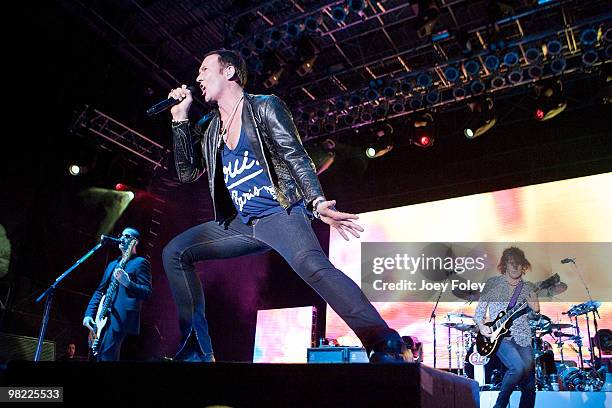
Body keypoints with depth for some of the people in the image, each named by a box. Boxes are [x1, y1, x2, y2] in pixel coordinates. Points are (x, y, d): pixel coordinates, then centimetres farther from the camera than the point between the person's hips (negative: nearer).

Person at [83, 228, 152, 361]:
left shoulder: (140, 262, 0)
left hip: (121, 318, -8)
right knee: (97, 355, 8)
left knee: (105, 356, -17)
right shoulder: (112, 264, 24)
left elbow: (147, 292, -9)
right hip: (103, 317, 8)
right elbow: (100, 291, 22)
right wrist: (89, 314, 9)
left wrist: (127, 283, -26)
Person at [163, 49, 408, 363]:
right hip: (241, 223, 8)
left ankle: (386, 349, -36)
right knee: (175, 252, 1)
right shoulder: (209, 128, 17)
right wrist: (180, 118, 8)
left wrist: (317, 202, -28)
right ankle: (196, 350, 3)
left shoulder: (264, 107, -1)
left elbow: (295, 157, -11)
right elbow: (187, 172, 12)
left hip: (280, 214, -7)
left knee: (311, 264, -36)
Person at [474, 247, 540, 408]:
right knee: (518, 367, -28)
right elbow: (479, 311, 6)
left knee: (530, 386, -4)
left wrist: (535, 310, -6)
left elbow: (530, 318, 16)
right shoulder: (493, 283, 5)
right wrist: (481, 325, -13)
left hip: (522, 338, 4)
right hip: (499, 335, -3)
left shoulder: (529, 288, 12)